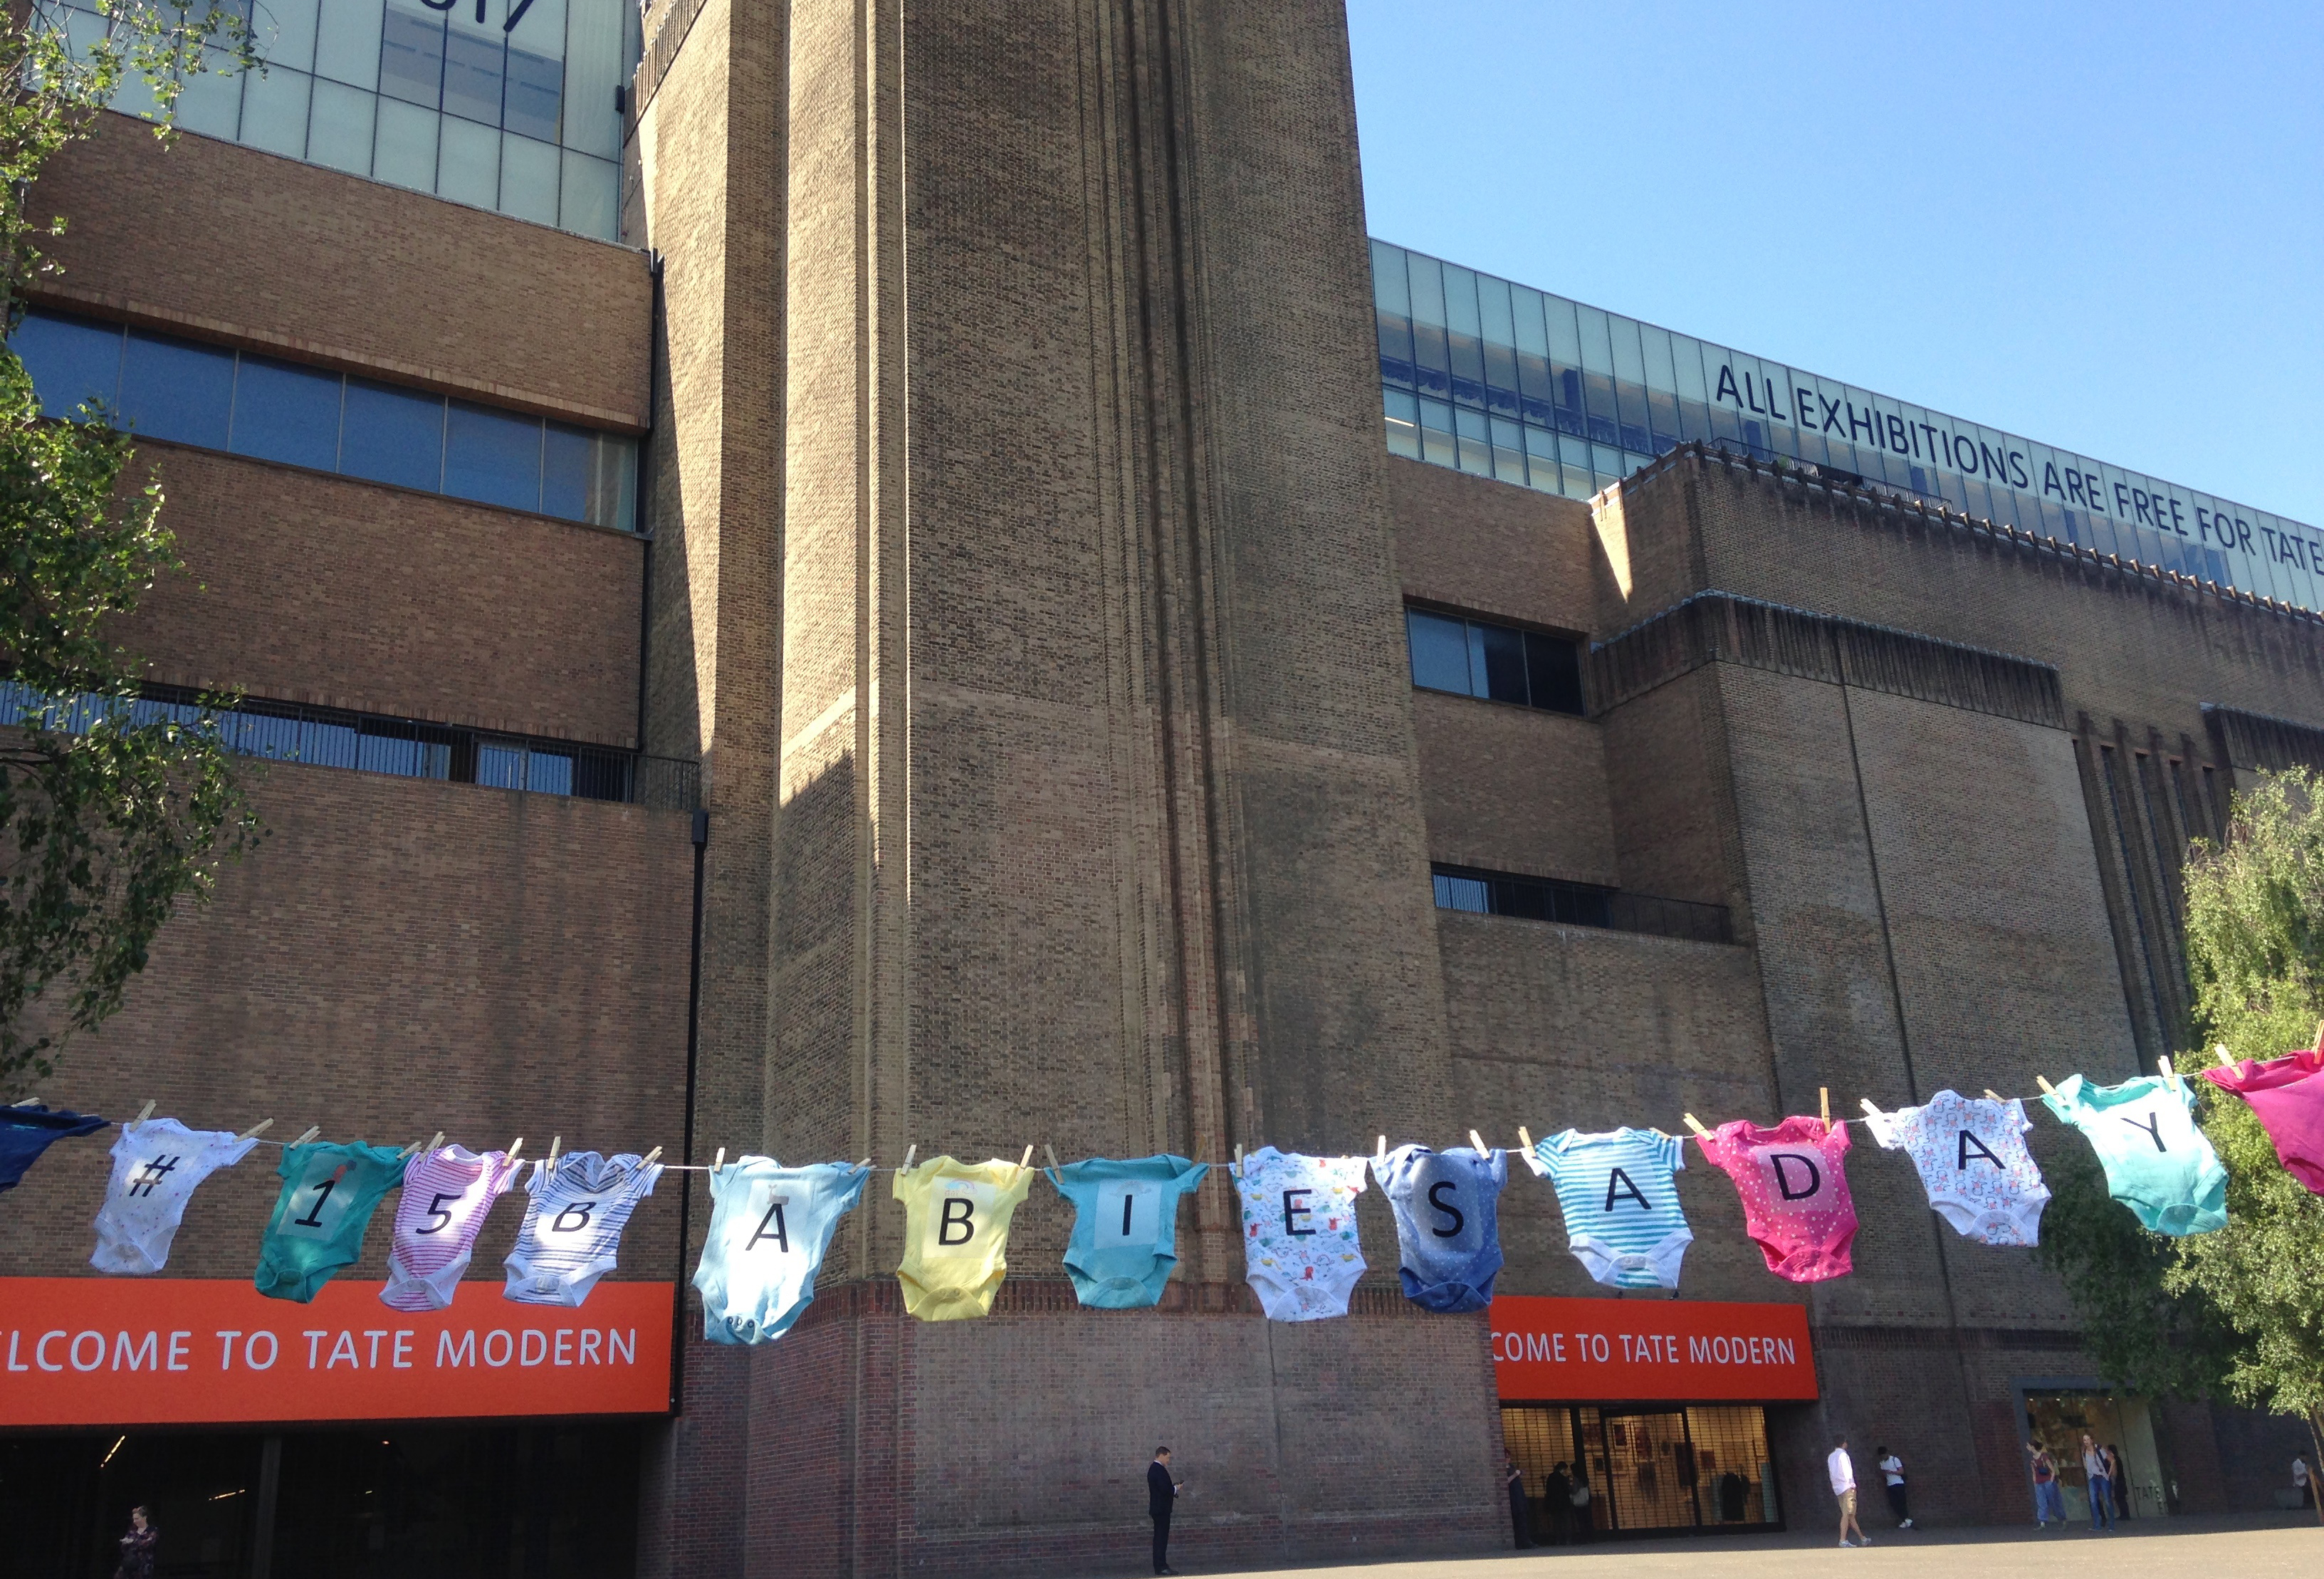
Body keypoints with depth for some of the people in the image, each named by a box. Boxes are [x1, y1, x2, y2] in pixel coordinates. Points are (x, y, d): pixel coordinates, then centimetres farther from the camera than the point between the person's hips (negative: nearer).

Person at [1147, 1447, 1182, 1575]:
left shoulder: (1153, 1468, 15)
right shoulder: (1159, 1470, -17)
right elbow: (1165, 1489, -24)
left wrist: (1173, 1486, 9)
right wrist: (1175, 1488, -8)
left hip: (1158, 1508, 11)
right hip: (1161, 1509, -11)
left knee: (1160, 1538, 12)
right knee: (1162, 1537, -9)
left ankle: (1160, 1565, 15)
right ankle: (1161, 1566, -9)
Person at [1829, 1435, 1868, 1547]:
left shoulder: (1831, 1457, 15)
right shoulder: (1843, 1454, -6)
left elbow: (1830, 1472, 14)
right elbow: (1847, 1470, -12)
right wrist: (1851, 1484, -6)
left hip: (1837, 1488, 8)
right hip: (1847, 1487, -8)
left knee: (1850, 1515, 11)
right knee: (1847, 1514, -10)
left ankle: (1862, 1538, 19)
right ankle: (1843, 1540, -17)